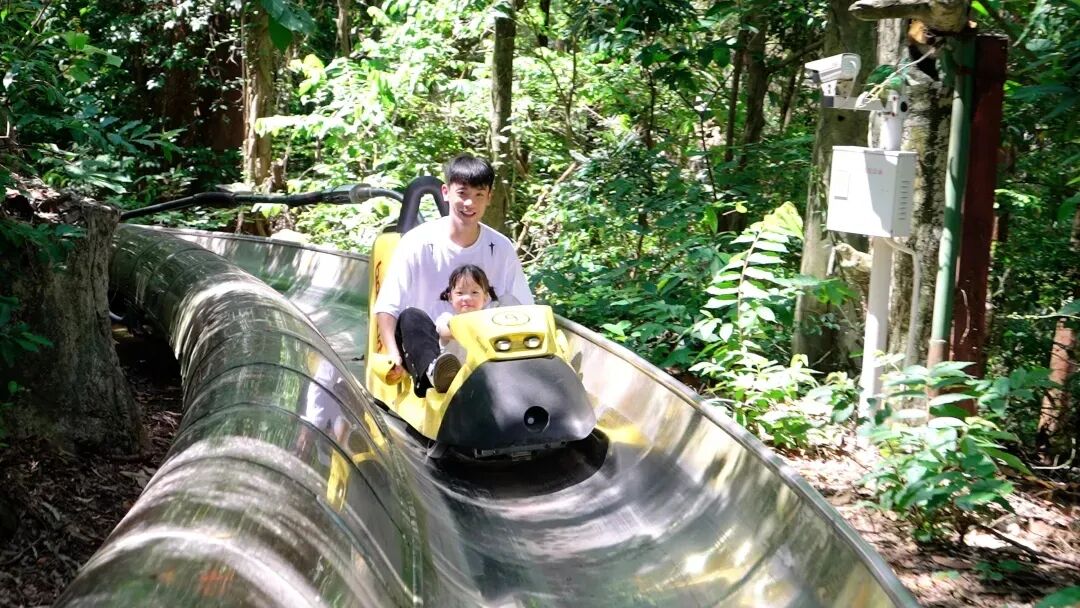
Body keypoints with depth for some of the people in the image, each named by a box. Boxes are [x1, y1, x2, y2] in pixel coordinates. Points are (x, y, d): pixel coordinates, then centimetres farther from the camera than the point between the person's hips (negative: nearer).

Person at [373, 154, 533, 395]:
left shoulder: (501, 249, 5)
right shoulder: (418, 242, -3)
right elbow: (386, 307, -6)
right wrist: (393, 354, -23)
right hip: (427, 347, -2)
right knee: (411, 317, -32)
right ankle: (432, 370, -61)